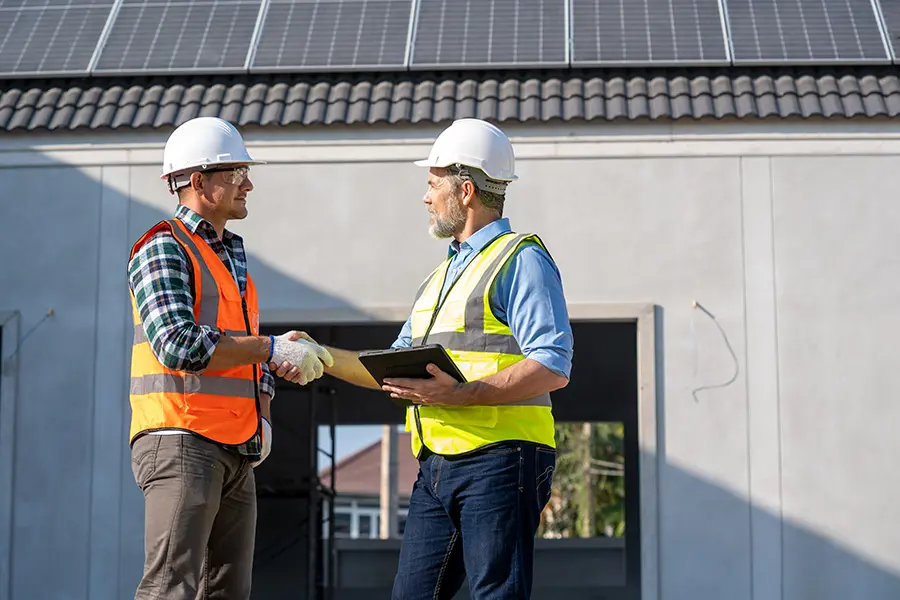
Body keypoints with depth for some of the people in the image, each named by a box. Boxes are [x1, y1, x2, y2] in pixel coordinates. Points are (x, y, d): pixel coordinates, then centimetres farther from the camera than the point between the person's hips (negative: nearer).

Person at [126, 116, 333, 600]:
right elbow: (178, 345, -20)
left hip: (236, 452, 9)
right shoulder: (164, 250, -6)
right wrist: (273, 349, -16)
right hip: (182, 444, -9)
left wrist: (264, 416, 11)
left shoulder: (233, 257, 22)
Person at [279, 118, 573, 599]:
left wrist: (460, 396, -22)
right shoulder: (443, 274, 26)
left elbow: (553, 367, -15)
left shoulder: (521, 260, -3)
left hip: (498, 460, -9)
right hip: (437, 466, 9)